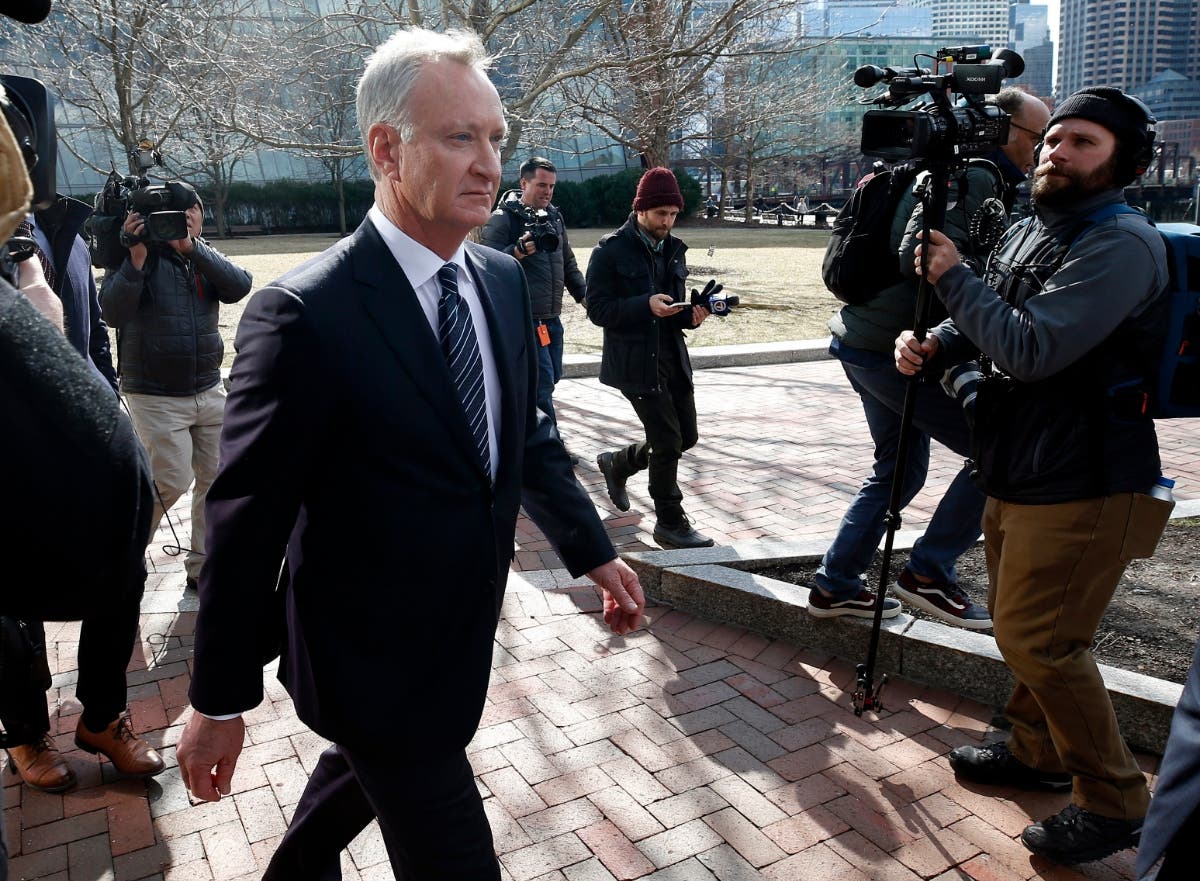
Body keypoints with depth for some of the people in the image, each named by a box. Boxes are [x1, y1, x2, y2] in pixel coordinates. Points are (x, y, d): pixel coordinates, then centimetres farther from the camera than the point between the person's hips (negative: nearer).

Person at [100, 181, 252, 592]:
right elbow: (113, 312, -20)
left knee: (217, 477, 5)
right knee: (172, 481, -8)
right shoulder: (141, 257, -5)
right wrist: (136, 257, -28)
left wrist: (191, 246, -23)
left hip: (209, 391, 5)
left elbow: (239, 286, -14)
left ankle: (202, 567, 20)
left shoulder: (205, 258, 8)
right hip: (156, 397, -5)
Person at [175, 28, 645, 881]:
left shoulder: (503, 279, -2)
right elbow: (247, 520, -18)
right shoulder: (304, 314, -24)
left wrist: (594, 552, 10)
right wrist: (220, 701, -10)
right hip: (374, 661, -7)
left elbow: (529, 432, 9)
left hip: (461, 637, 7)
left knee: (366, 765, 31)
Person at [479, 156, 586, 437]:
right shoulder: (502, 218, -8)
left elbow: (568, 263, 23)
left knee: (550, 379, 14)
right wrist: (518, 251, -30)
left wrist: (584, 295, 13)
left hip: (552, 318, 8)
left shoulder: (554, 217, 15)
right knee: (542, 384, -9)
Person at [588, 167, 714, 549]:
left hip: (672, 356, 7)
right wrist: (646, 305, -24)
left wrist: (690, 315, -3)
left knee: (687, 436, 11)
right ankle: (670, 523, 11)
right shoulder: (611, 250, -8)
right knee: (668, 442, -6)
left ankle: (618, 463, 36)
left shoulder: (674, 249, 12)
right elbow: (598, 309, -12)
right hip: (634, 360, -7)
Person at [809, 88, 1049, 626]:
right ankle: (929, 572, 1)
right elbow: (924, 254, -28)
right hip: (894, 351, -11)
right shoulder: (972, 177, -13)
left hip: (864, 342, 11)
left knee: (900, 469, 20)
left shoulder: (969, 175, 21)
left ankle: (835, 586, 27)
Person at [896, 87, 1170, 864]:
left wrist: (952, 277, -16)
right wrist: (932, 344, -7)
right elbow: (984, 329, 15)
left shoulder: (1121, 244, -18)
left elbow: (1031, 349, -27)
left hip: (1081, 484, -9)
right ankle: (1039, 750, 39)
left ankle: (1115, 800, 14)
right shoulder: (1028, 233, 10)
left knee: (1038, 638, -4)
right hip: (1020, 472, 9)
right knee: (1017, 623, 20)